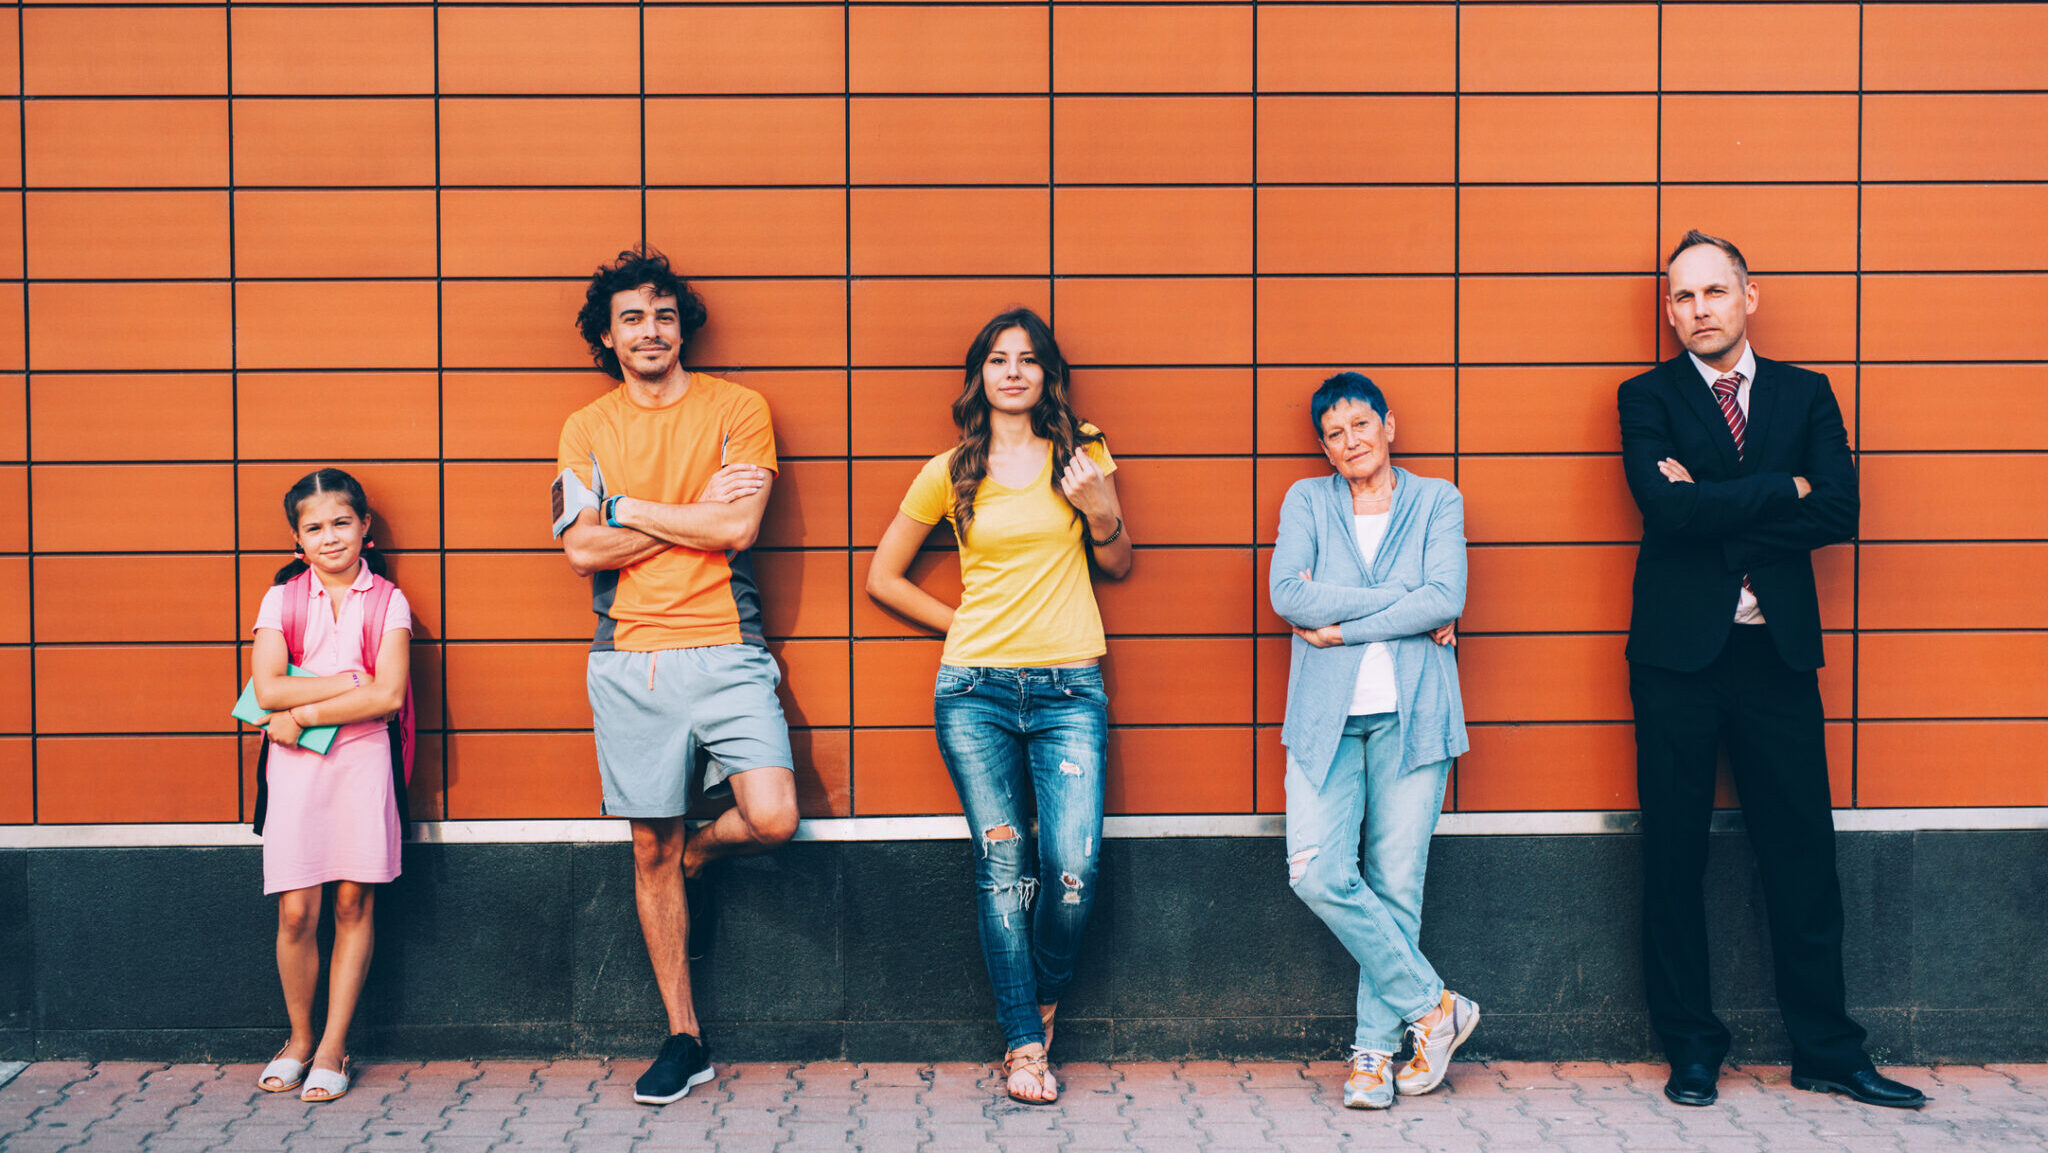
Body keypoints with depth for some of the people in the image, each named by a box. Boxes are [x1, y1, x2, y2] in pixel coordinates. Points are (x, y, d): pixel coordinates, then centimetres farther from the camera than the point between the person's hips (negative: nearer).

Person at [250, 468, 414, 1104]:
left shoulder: (388, 601, 3)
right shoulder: (282, 597, 6)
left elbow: (389, 695, -9)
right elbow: (268, 689, -6)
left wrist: (306, 712, -10)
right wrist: (349, 681, -11)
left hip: (362, 758, 0)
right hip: (294, 763, 1)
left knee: (353, 904, 2)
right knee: (296, 912, -1)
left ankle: (333, 1046, 13)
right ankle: (299, 1038, 19)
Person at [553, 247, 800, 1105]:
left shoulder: (737, 409, 3)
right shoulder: (586, 429, 10)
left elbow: (738, 529, -9)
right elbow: (583, 549, -3)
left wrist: (629, 508, -4)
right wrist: (697, 511, -7)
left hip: (725, 651, -1)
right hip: (628, 663, 2)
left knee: (772, 820, -16)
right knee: (649, 850, 6)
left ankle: (692, 856, 22)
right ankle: (684, 1040, 18)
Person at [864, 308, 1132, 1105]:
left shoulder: (1083, 452, 9)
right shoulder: (950, 473, 8)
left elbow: (1119, 567, 17)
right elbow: (883, 577, 14)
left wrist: (1104, 516, -3)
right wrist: (965, 627, 7)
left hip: (1069, 688, 0)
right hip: (975, 688, 0)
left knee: (1072, 873, -10)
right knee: (1003, 868, -2)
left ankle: (1043, 1005, 19)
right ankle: (1023, 1043, 10)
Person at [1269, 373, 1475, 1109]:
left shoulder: (1437, 501, 11)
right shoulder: (1306, 500, 14)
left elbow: (1447, 598, -5)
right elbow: (1287, 594, -4)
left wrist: (1342, 625, -7)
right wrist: (1403, 600, -6)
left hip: (1411, 715, -1)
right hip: (1326, 716, 1)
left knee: (1396, 885, -2)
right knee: (1317, 873, -13)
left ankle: (1375, 1049, 11)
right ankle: (1433, 1006, 3)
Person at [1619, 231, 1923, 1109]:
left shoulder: (1805, 393, 11)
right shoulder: (1647, 397, 5)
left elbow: (1838, 512, -3)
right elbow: (1667, 507, -13)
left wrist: (1716, 509, -10)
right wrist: (1781, 488, -6)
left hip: (1778, 649, 2)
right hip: (1678, 650, -2)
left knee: (1802, 855, 5)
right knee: (1674, 856, 4)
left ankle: (1826, 1051, 19)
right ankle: (1691, 1050, 16)